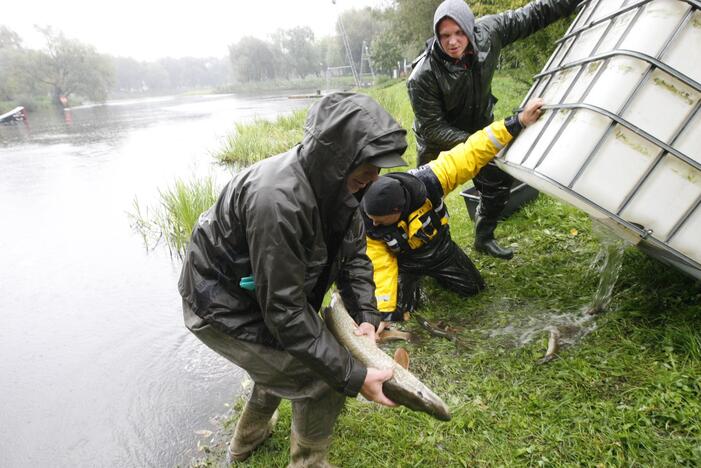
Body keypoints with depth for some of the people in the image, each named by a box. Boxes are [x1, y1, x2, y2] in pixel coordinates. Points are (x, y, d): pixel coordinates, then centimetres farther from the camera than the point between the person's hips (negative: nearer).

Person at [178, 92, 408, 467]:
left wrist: (366, 316, -14)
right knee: (323, 381, -8)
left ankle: (249, 437, 51)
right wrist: (352, 376, -28)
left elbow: (353, 251, 0)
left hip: (261, 293, 8)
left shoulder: (333, 180, -11)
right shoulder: (277, 200, -38)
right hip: (222, 307, -8)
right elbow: (284, 310, -33)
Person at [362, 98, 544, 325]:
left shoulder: (427, 182, -39)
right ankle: (413, 279, 19)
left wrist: (517, 122, -38)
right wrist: (386, 312, -27)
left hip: (440, 249, 1)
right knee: (399, 310, -14)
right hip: (405, 262, -1)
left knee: (473, 288, 9)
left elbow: (471, 154, -35)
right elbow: (380, 266, -27)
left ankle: (434, 271, 36)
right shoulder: (367, 225, -35)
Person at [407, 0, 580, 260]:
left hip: (480, 129, 5)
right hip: (439, 141, -5)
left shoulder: (488, 31, -22)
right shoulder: (423, 76, -35)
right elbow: (433, 129, -31)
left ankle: (484, 238, 35)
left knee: (499, 182, 14)